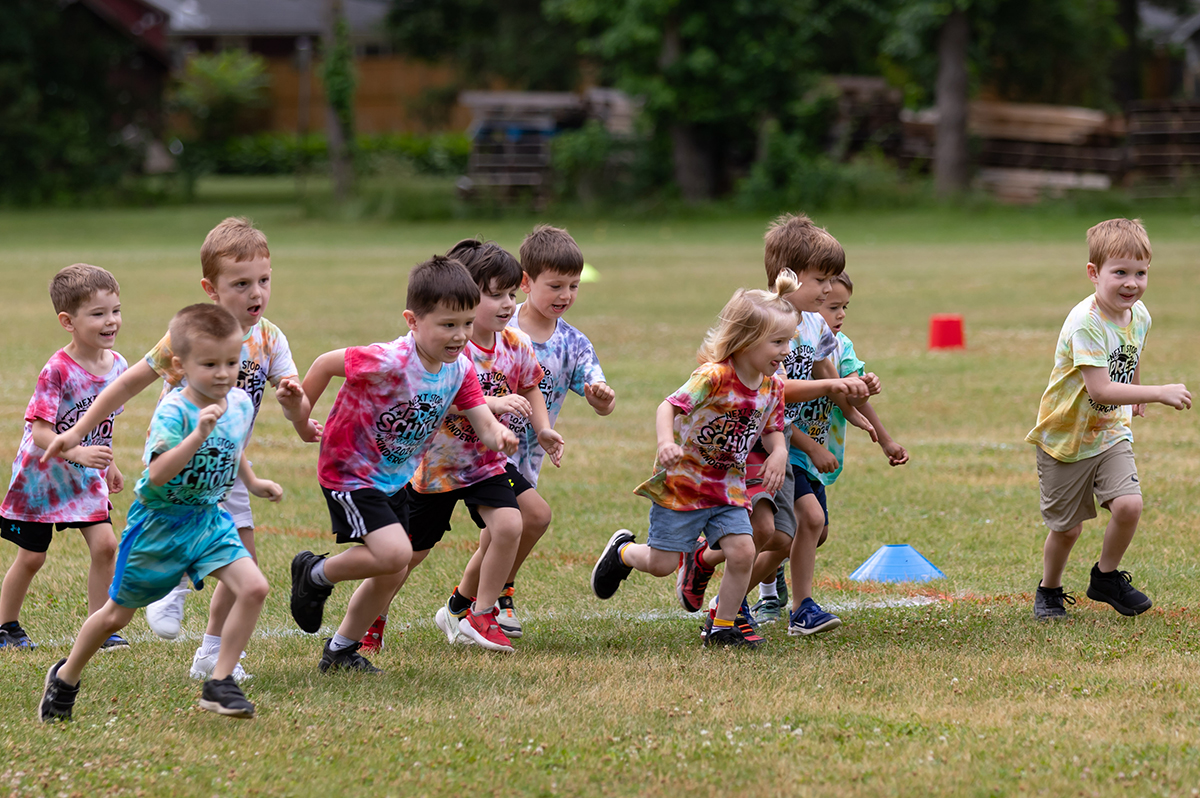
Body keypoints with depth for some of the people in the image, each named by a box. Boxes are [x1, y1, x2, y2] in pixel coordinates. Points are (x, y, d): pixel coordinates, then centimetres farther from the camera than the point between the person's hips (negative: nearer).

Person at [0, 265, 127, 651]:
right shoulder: (57, 371, -25)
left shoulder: (117, 365, -4)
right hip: (41, 474, -5)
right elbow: (39, 433, -27)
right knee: (31, 557, 5)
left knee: (104, 544, -9)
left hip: (86, 476, 5)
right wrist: (79, 453, -41)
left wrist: (109, 464, 21)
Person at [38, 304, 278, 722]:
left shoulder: (240, 403, -4)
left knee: (253, 587, -17)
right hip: (158, 523, -5)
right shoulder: (173, 411, -26)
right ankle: (66, 677, 35)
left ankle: (219, 684, -6)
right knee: (117, 615, 10)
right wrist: (198, 434, -47)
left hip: (208, 519, 5)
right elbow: (157, 473, -39)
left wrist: (252, 482, 22)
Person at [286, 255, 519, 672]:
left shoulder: (461, 368, -9)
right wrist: (301, 413, -8)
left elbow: (483, 422, -13)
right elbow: (327, 363, -20)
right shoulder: (389, 362, -31)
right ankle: (315, 574, 5)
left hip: (395, 478, 8)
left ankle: (341, 650, 31)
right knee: (394, 554, -22)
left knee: (392, 570, 11)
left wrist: (499, 435, -38)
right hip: (349, 470, -8)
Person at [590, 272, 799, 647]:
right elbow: (668, 407, -25)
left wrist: (779, 453, -12)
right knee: (661, 564, 1)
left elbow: (772, 430, 10)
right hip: (682, 481, -5)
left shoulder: (773, 387, -3)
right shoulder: (714, 377, -24)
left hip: (728, 486, 5)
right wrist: (666, 442, -44)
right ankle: (622, 552, 36)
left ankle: (722, 627, 7)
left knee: (742, 552, -11)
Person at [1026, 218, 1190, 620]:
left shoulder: (1139, 315, -5)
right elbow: (1100, 389, -34)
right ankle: (1049, 590, 34)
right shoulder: (1085, 322, -29)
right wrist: (1160, 393, -36)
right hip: (1066, 437, -5)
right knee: (1067, 528, 6)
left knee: (1128, 505, -16)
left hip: (1111, 432, 5)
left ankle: (1106, 577, 10)